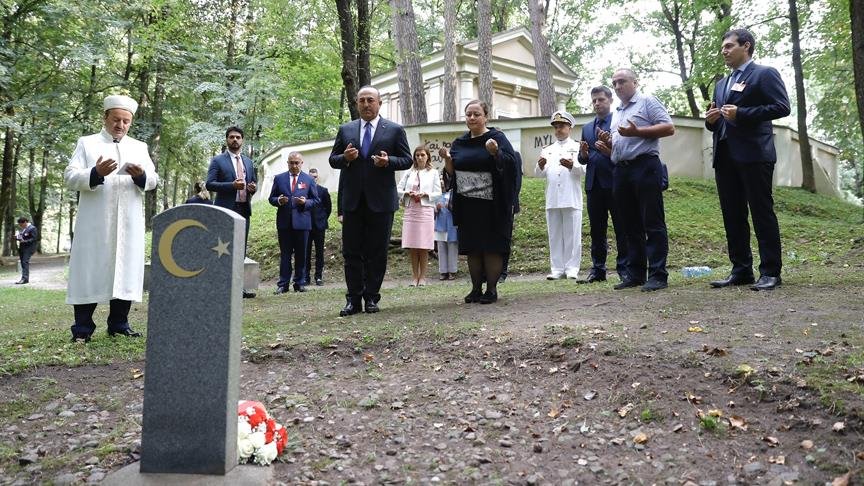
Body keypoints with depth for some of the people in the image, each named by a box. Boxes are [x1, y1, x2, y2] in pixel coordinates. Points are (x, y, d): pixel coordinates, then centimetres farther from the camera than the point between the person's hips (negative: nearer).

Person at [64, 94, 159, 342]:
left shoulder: (139, 147, 16)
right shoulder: (87, 143, 9)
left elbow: (153, 181, 7)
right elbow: (70, 177, -1)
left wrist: (141, 175, -15)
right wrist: (95, 173, -20)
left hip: (129, 224, 3)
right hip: (94, 223, -2)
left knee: (126, 270, 3)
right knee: (90, 271, -2)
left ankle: (119, 324, 13)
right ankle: (82, 329, 4)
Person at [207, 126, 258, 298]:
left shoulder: (248, 162, 16)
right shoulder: (218, 160, 0)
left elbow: (254, 182, 24)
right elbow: (209, 184, -7)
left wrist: (253, 187, -1)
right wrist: (232, 185, -19)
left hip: (244, 209, 6)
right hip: (226, 210, -6)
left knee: (241, 250, 8)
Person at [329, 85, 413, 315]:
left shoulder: (395, 130, 5)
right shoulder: (345, 130, 12)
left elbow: (407, 159, 3)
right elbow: (333, 159, 12)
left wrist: (388, 161, -16)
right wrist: (345, 157, -10)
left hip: (381, 201, -2)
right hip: (352, 200, 2)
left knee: (377, 253, 4)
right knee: (351, 252, 4)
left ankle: (372, 298, 13)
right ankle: (353, 299, 10)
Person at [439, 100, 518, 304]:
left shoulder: (497, 137, -3)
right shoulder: (460, 142, 12)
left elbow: (511, 162, -14)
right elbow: (451, 171, 12)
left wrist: (495, 152, -30)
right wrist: (447, 158, -6)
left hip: (490, 205, -5)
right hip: (466, 205, 5)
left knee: (491, 247, -1)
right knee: (472, 248, 9)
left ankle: (492, 289, 8)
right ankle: (476, 288, 18)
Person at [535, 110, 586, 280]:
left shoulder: (577, 147, 10)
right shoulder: (547, 150, 19)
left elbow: (583, 170, -3)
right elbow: (539, 174, 10)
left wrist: (572, 166, -23)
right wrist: (540, 166, -12)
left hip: (571, 198, -3)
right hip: (552, 199, 3)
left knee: (572, 234, -2)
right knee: (555, 235, 4)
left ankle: (572, 268, 3)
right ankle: (557, 269, 9)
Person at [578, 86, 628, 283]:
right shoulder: (587, 128, 19)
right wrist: (583, 154, -5)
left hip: (615, 182, -5)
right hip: (594, 184, 5)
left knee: (621, 228, -1)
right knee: (596, 229, 8)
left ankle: (624, 268, 4)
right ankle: (598, 269, 13)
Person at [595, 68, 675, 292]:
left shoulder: (647, 102, 5)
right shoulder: (616, 113, 25)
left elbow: (669, 128, -7)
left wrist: (637, 132, -13)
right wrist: (606, 144, 7)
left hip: (645, 166, -7)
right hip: (621, 171, 7)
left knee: (653, 223, -7)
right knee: (631, 225, 7)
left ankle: (658, 275, -7)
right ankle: (635, 274, 12)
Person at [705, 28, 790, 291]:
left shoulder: (765, 74, 2)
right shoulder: (721, 84, 24)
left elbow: (782, 107, -9)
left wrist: (741, 114, -15)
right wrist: (711, 120, 4)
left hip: (754, 154, -7)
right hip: (725, 156, 7)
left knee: (762, 213, -5)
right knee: (732, 216, 6)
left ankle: (770, 272, -1)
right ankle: (741, 270, 11)